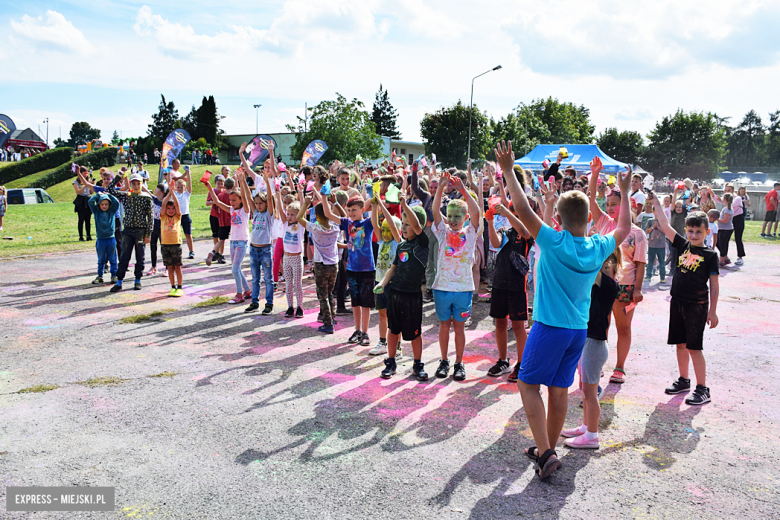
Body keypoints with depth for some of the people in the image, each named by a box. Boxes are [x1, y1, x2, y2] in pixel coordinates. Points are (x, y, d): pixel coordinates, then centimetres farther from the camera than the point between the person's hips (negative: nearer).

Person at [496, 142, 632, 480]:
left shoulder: (555, 242, -17)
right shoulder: (599, 248, -1)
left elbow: (523, 210, -20)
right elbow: (624, 228, 19)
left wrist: (508, 172, -11)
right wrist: (624, 192, 28)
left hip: (550, 327, -6)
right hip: (580, 329, 6)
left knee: (528, 384, 5)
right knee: (559, 389, 14)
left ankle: (545, 453, -3)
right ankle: (547, 451, 27)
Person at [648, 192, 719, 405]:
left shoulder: (710, 254, -6)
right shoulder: (682, 245, 6)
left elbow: (714, 285, -6)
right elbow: (666, 226, 6)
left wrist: (713, 310, -9)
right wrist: (656, 204, 2)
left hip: (697, 305, -5)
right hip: (677, 302, 5)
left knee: (694, 347, -4)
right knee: (680, 344, 13)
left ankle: (702, 388, 4)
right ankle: (684, 380, 28)